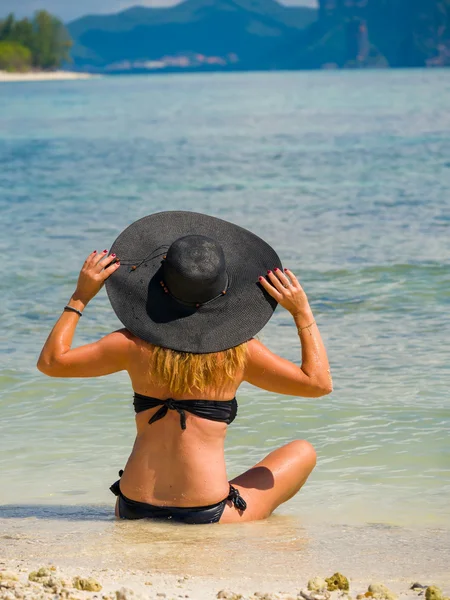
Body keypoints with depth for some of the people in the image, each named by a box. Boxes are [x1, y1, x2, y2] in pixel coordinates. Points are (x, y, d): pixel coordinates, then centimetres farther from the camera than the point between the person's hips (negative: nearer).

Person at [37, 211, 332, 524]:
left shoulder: (135, 345, -4)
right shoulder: (238, 351, -9)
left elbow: (51, 361, 6)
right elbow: (319, 382, 0)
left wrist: (80, 297, 9)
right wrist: (302, 313, 2)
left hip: (133, 510, 5)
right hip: (208, 518, -5)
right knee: (303, 451, 19)